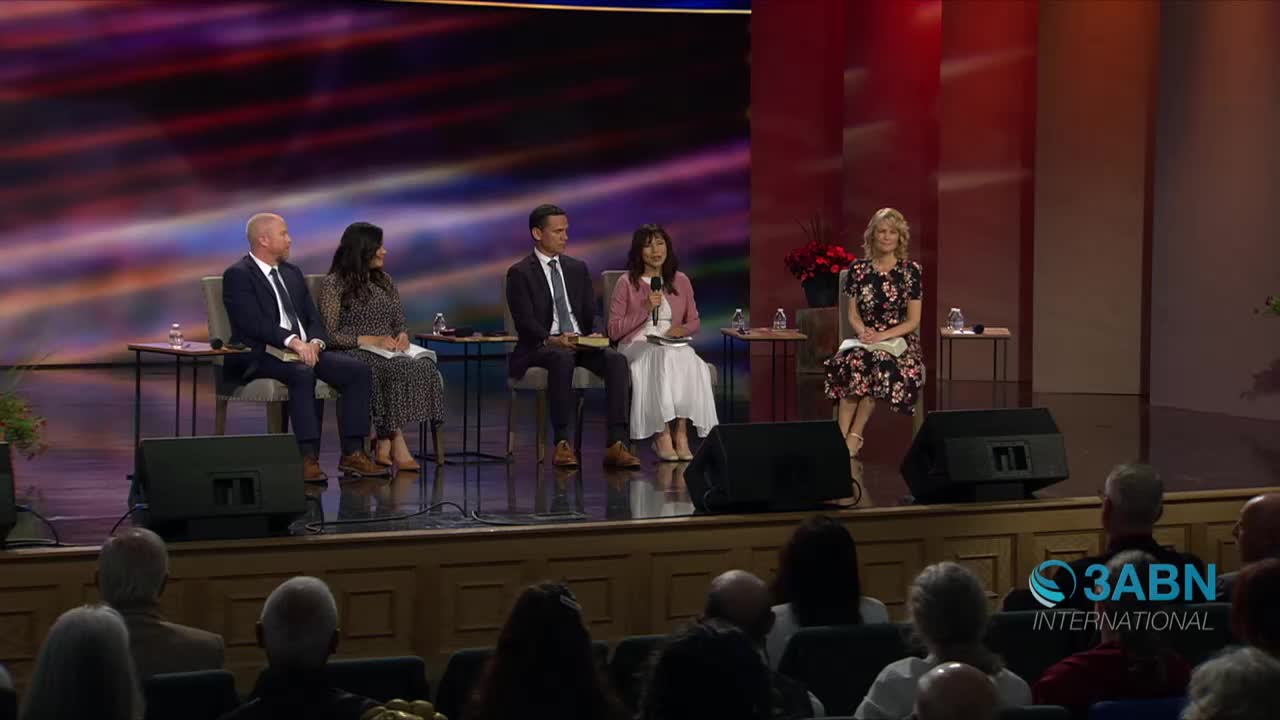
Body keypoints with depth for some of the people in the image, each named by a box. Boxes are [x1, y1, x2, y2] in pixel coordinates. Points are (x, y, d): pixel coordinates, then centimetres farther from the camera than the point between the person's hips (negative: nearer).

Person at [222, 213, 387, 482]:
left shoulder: (292, 274, 21)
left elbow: (313, 318, 16)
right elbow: (253, 323, -17)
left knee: (359, 371, -13)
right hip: (260, 357, -7)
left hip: (305, 350, 8)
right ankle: (308, 457, -36)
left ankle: (352, 453, -13)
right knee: (302, 373, -38)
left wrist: (314, 342, -8)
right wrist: (292, 341, -29)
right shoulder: (238, 275, -4)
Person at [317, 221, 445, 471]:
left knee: (425, 366, -28)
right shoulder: (334, 284, -1)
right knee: (402, 369, -35)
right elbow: (329, 335, -8)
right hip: (353, 355, -6)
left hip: (388, 352, 6)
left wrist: (402, 336, -5)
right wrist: (371, 340, -18)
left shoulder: (384, 281, 19)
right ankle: (397, 444, -28)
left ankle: (385, 446, -28)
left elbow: (400, 322, 20)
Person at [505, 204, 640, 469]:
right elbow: (525, 321, -10)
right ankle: (562, 443, -36)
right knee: (562, 358, -40)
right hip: (540, 347, -5)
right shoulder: (519, 273, 1)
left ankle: (617, 444, -33)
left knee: (616, 359, -26)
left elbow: (591, 314, 14)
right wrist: (552, 340, -28)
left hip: (581, 343, 5)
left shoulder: (577, 269, 18)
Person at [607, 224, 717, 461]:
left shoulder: (681, 281, 14)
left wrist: (682, 329, -5)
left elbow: (694, 322, 19)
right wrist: (645, 310, -10)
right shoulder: (627, 284, 4)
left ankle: (681, 433, -33)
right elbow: (614, 331, 1)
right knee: (662, 359, -37)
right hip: (637, 345, -3)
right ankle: (662, 436, -34)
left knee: (689, 362, -34)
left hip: (673, 345, 3)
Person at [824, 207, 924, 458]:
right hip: (866, 339, 2)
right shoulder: (858, 269, 8)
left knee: (883, 365, -37)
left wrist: (882, 336, -16)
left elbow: (913, 321, -1)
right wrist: (864, 332, -13)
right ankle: (842, 436, -36)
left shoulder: (912, 271, 1)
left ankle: (855, 436, -30)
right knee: (850, 363, -34)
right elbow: (853, 314, 10)